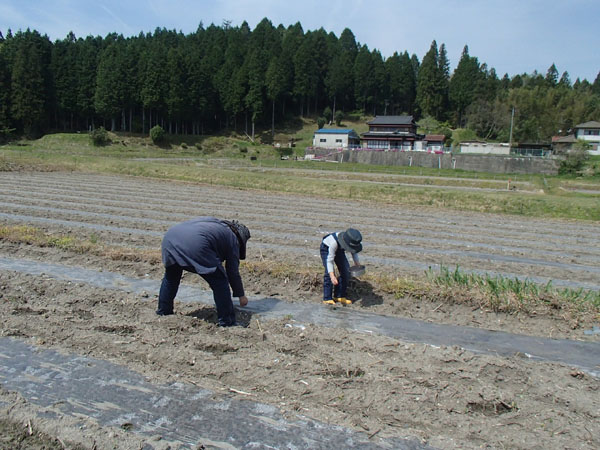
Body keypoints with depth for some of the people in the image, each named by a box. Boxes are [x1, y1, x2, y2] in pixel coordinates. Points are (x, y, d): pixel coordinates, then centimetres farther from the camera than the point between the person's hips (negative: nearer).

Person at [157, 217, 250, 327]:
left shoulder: (215, 223, 35)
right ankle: (227, 322, 11)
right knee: (219, 281, 6)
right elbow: (233, 272, 18)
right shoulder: (232, 239, 18)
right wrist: (241, 296, 28)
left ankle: (163, 311, 42)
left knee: (171, 277, 30)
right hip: (196, 245, -7)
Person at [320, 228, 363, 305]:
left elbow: (354, 251, -3)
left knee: (345, 271, -3)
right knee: (329, 273, -18)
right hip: (326, 248, -6)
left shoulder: (351, 240, -28)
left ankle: (339, 296, 8)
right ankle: (327, 298, -8)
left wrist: (356, 261, -15)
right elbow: (329, 260, -40)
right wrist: (332, 276, -47)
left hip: (339, 249, 6)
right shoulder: (334, 242, -44)